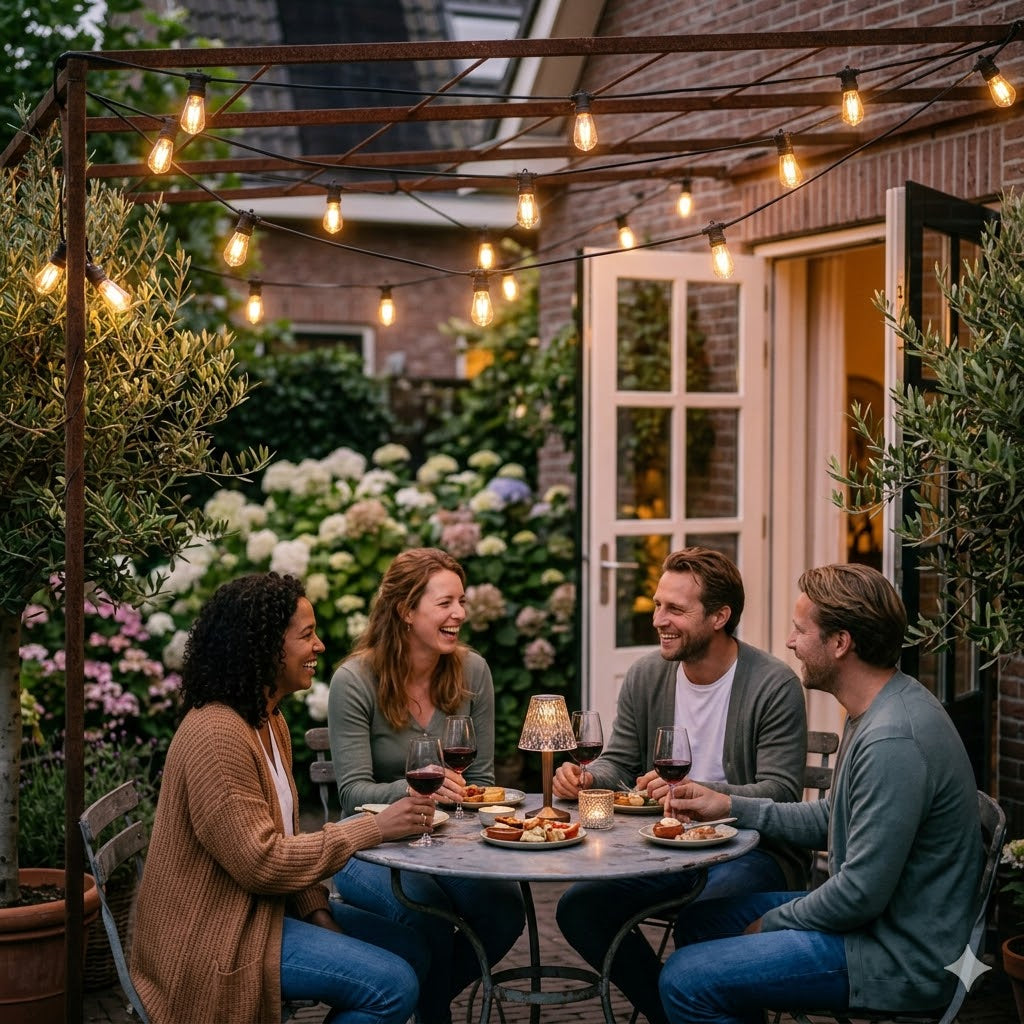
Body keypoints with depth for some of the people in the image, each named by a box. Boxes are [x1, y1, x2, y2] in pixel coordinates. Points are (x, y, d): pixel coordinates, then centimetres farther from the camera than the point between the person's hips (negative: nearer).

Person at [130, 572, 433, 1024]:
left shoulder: (269, 722, 10)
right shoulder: (217, 735, -23)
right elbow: (261, 862, -25)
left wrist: (317, 911, -2)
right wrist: (372, 828, -21)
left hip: (259, 907, 10)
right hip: (213, 935, -10)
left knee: (409, 952, 9)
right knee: (393, 987, -18)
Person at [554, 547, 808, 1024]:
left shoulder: (775, 685, -12)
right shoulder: (645, 675, 5)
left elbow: (781, 793, -17)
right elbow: (618, 764, 11)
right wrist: (585, 777, -14)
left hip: (751, 848, -6)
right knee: (578, 907, -15)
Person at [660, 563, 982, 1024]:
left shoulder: (892, 742, -27)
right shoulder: (877, 711, 7)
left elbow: (862, 893, -26)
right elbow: (830, 821, 20)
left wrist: (773, 922, -10)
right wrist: (730, 805, 14)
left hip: (899, 959, -11)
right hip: (873, 917, 11)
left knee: (685, 980, -15)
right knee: (702, 919, 19)